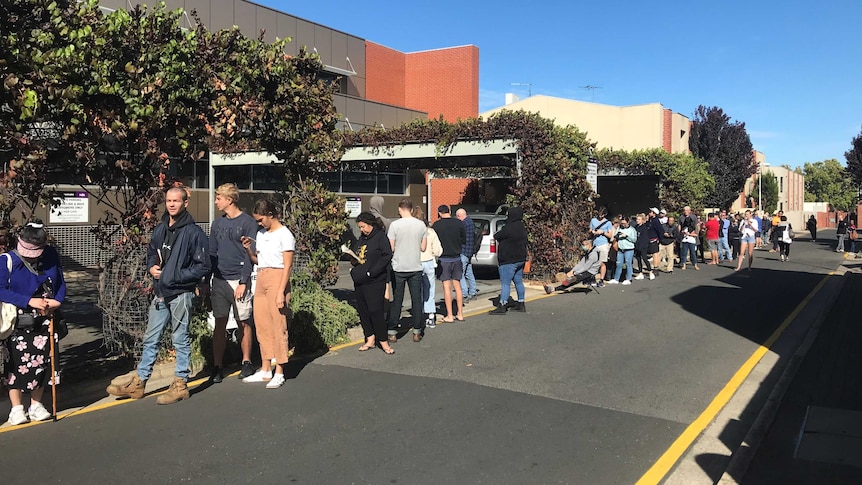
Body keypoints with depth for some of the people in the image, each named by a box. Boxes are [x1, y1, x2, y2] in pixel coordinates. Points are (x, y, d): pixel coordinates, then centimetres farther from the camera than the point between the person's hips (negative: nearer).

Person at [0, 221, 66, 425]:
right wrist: (30, 301, -22)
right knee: (17, 361, -1)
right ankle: (16, 408, 12)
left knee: (42, 360, 7)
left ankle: (36, 405, 20)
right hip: (18, 323, -3)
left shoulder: (51, 255, -1)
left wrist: (57, 300, -10)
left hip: (44, 320, 3)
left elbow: (60, 282, 8)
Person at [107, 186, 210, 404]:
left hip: (181, 294, -7)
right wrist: (152, 267, 3)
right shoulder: (159, 230, 11)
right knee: (151, 339, 14)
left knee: (180, 340, 4)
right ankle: (138, 382, 24)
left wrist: (174, 276, -17)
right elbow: (151, 254, 25)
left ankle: (180, 385, 15)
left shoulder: (194, 232, -11)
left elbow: (202, 267, -14)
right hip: (160, 293, 7)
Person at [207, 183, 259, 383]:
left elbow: (250, 254, -9)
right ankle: (217, 367, 9)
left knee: (243, 323, 5)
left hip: (239, 281, -4)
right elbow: (211, 253, 15)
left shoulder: (248, 222, -5)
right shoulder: (217, 224, 12)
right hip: (219, 281, 5)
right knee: (220, 324, 4)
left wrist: (243, 282, -14)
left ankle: (247, 362, 18)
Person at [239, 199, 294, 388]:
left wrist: (281, 292, -16)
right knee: (261, 325, 9)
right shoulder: (261, 234, 15)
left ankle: (279, 373, 0)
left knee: (278, 325, -6)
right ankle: (265, 370, 18)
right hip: (261, 280, 8)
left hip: (277, 279, -8)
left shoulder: (284, 234, -7)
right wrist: (248, 249, 3)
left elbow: (287, 266, -11)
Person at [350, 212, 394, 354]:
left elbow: (387, 256, -15)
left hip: (374, 282, -8)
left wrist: (371, 272, -18)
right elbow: (354, 255, 27)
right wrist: (353, 261, 2)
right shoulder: (361, 238, 16)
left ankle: (383, 341, 2)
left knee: (375, 311, -9)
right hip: (359, 281, 8)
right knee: (362, 311, 10)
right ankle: (370, 340, 19)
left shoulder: (380, 237, -7)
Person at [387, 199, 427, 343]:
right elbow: (423, 247, 4)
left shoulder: (394, 225, -10)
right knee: (416, 299, 9)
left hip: (398, 268, -2)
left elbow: (391, 248, -8)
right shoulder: (421, 225, -1)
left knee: (397, 300, 5)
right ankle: (417, 332, 13)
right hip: (416, 267, 2)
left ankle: (392, 333, 9)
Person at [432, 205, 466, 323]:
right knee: (457, 286, 12)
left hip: (444, 259, -3)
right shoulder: (459, 223, -3)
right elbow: (464, 240, 4)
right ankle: (460, 314, 16)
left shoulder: (437, 225, -10)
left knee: (447, 287, 1)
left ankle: (450, 316, 3)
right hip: (457, 258, 3)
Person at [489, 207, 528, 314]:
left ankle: (502, 306, -7)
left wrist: (496, 234, 13)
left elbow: (496, 236, -11)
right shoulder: (522, 227, 10)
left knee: (505, 283, -7)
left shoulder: (509, 228, -20)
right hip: (520, 259, 10)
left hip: (509, 261, -10)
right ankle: (521, 304, 23)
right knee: (518, 281, 15)